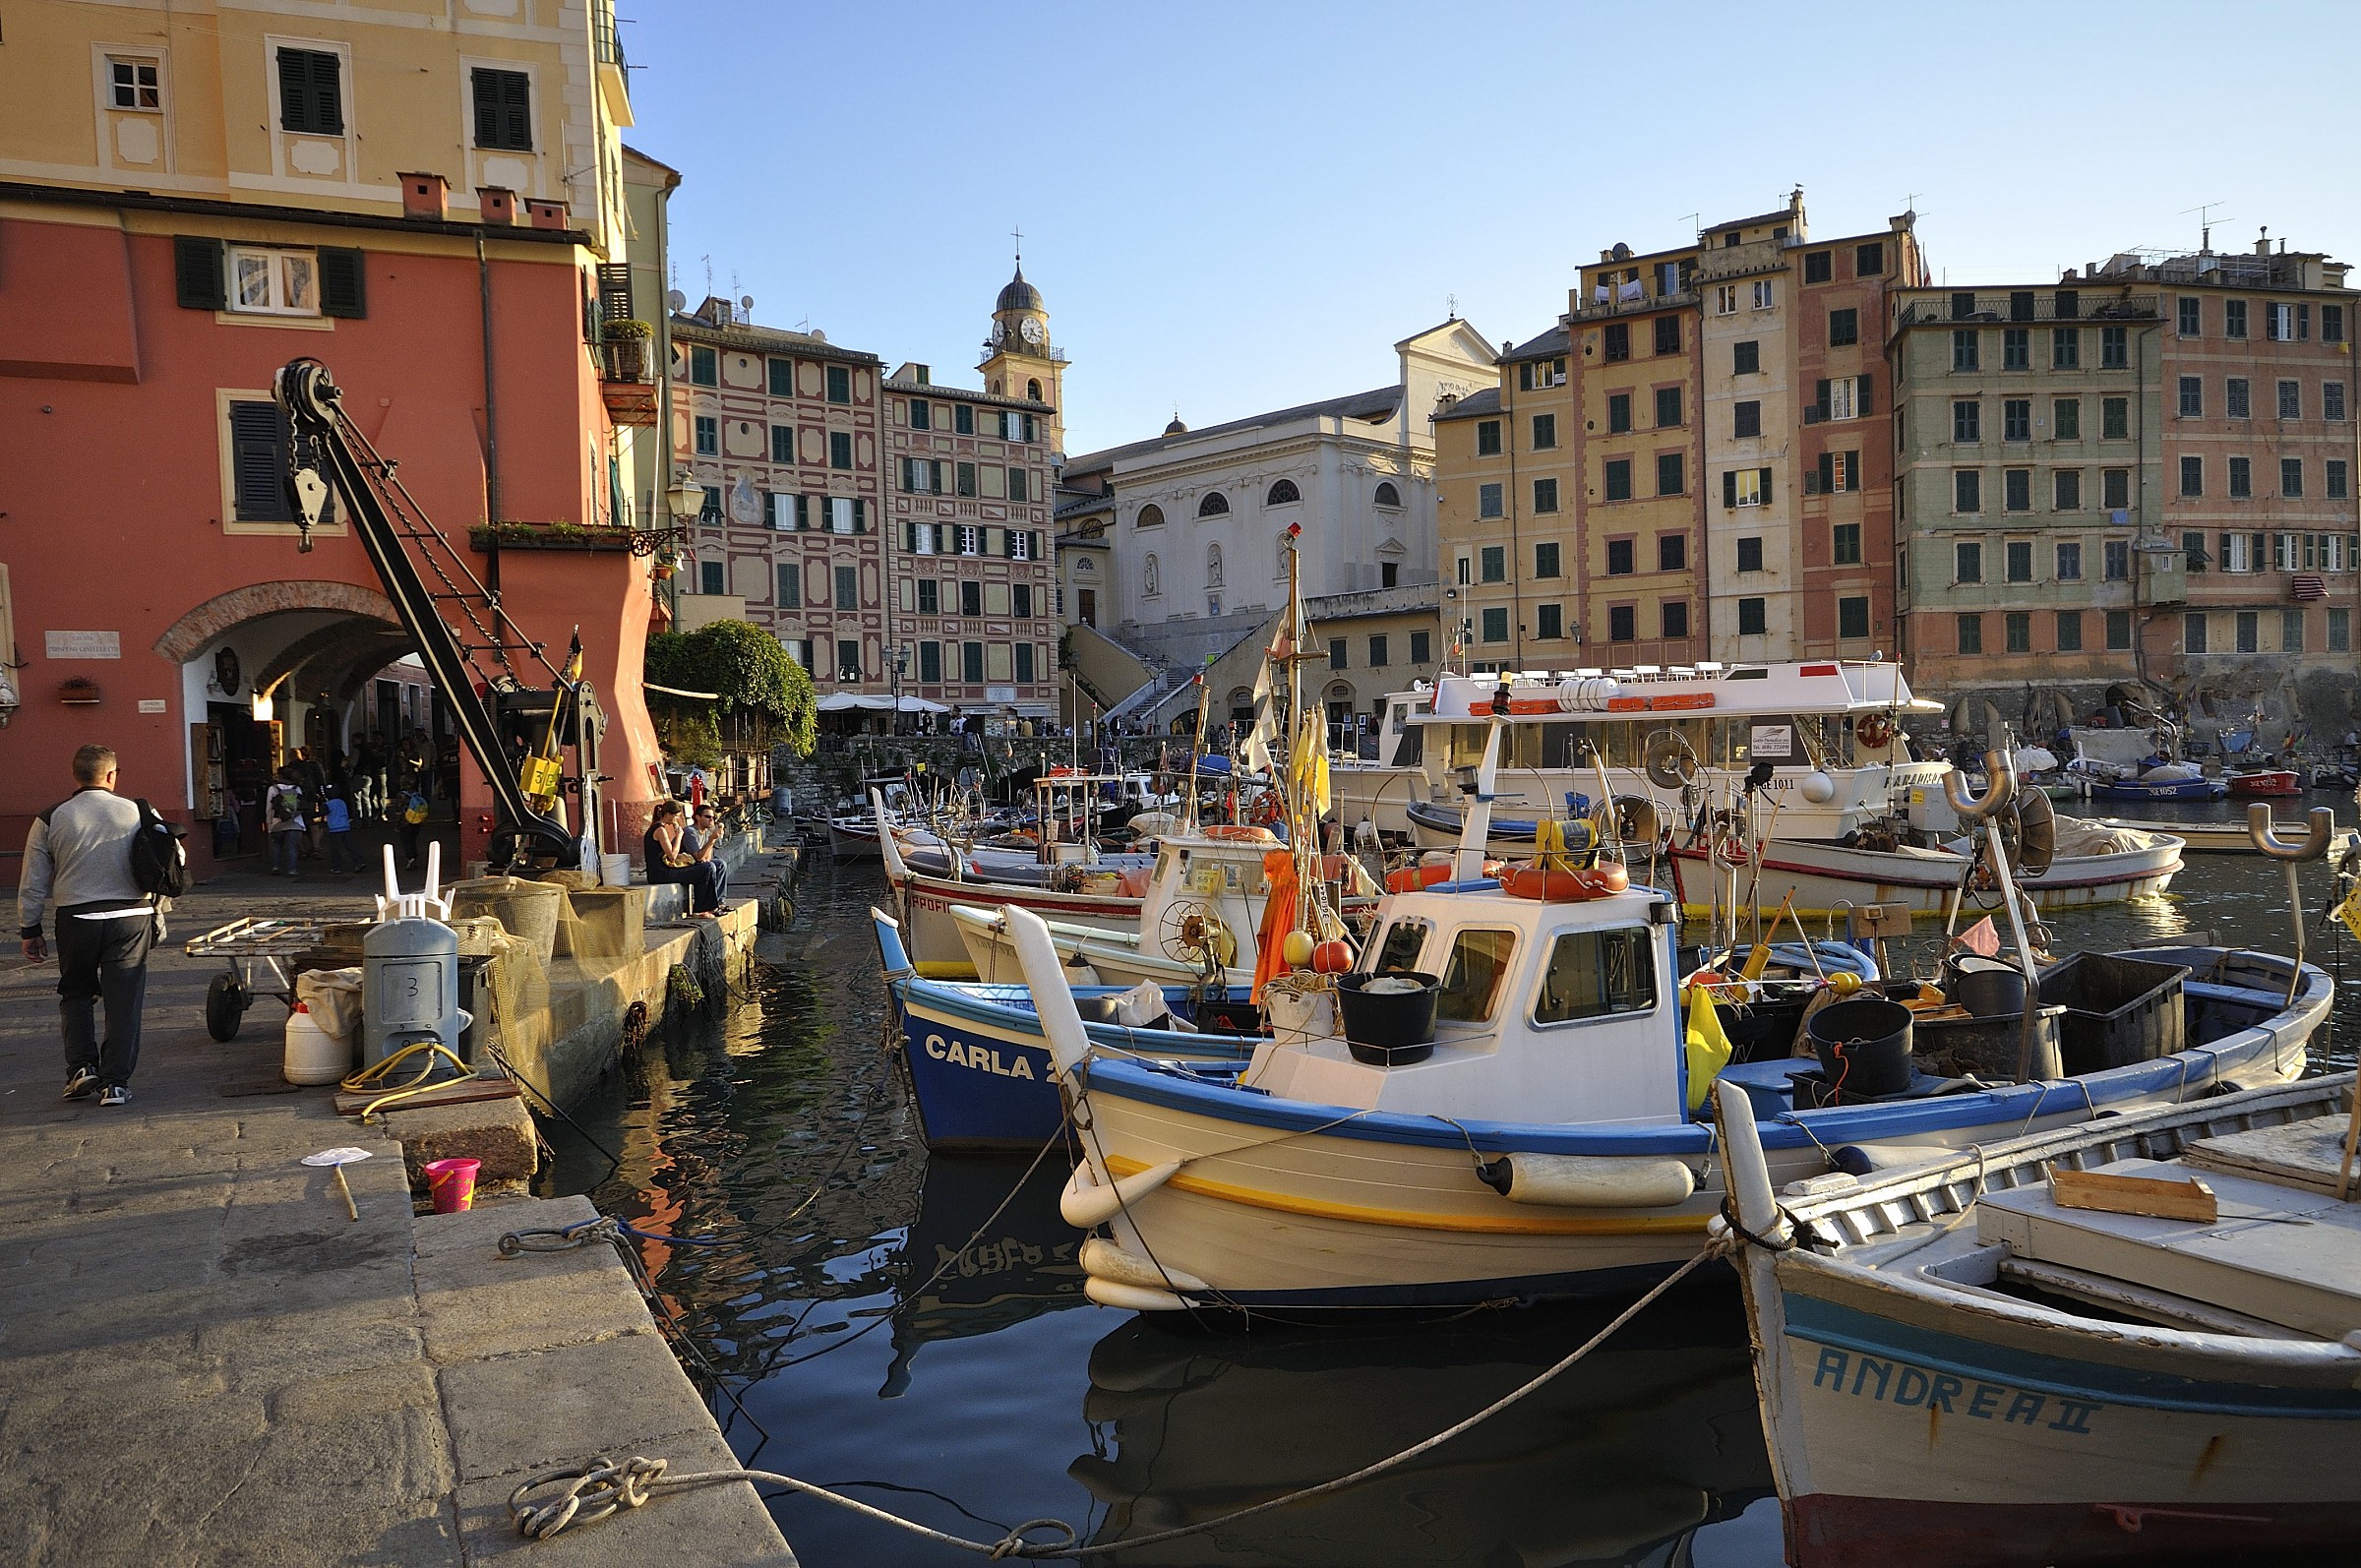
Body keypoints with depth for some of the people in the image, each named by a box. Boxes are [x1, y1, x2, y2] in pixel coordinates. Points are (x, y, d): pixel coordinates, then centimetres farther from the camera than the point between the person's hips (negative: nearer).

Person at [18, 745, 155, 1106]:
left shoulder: (50, 819, 0)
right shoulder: (138, 813, 1)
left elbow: (32, 883, 4)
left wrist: (29, 930, 14)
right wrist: (158, 910, 20)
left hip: (76, 919, 0)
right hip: (131, 917, 0)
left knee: (76, 994, 21)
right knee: (124, 999, 5)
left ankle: (82, 1067, 11)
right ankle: (115, 1083, 5)